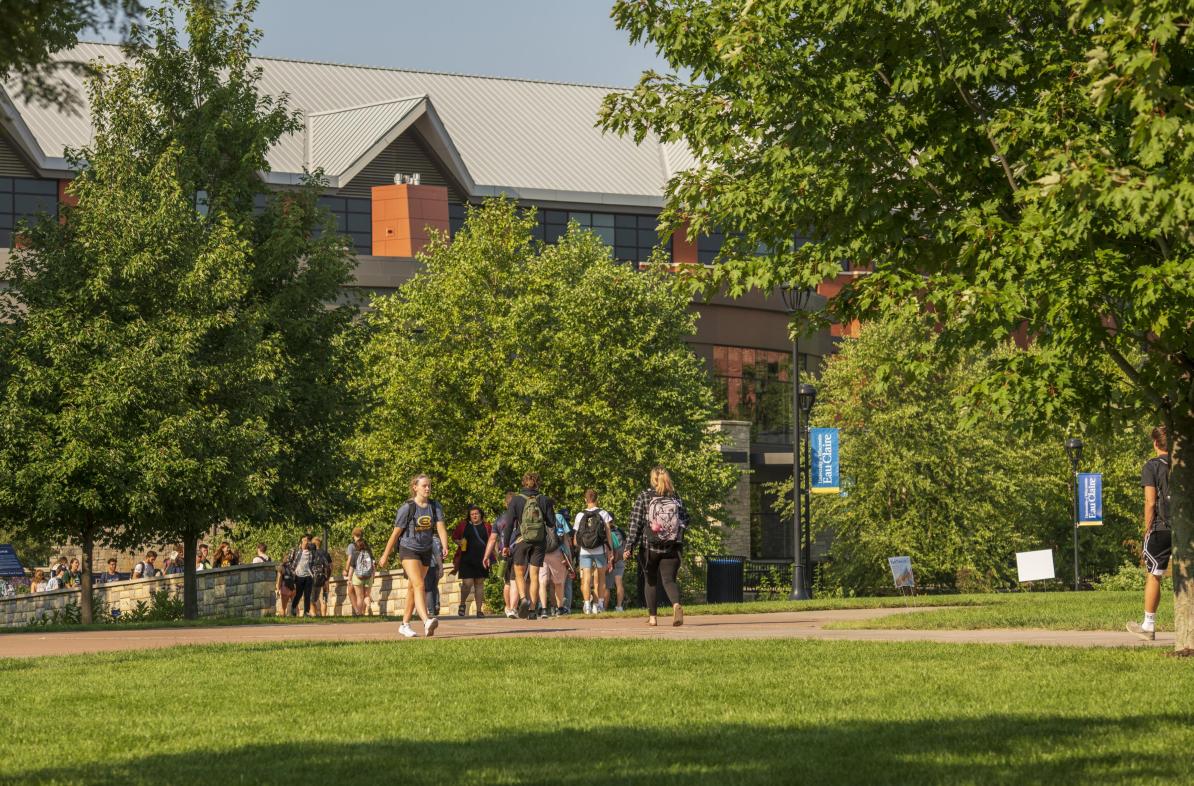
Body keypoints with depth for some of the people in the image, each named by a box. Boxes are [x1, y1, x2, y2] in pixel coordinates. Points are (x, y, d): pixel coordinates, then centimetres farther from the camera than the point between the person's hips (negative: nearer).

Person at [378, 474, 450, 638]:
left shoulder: (434, 506, 0)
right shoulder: (407, 508, -12)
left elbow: (440, 527, -12)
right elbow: (396, 532, -7)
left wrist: (444, 547, -30)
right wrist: (385, 556, -1)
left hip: (425, 551, 5)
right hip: (408, 550, -5)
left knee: (412, 588, 14)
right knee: (419, 585, -22)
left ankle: (405, 624, 25)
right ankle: (427, 621, -39)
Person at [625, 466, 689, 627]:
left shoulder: (643, 497, -3)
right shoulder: (676, 497, 3)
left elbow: (635, 524, -7)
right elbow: (685, 521, 5)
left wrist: (629, 547, -7)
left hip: (649, 548, -1)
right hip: (672, 548, 1)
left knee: (651, 582, 15)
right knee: (669, 580, -1)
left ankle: (652, 617, 18)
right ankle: (676, 604, -31)